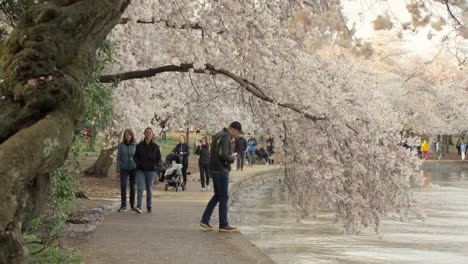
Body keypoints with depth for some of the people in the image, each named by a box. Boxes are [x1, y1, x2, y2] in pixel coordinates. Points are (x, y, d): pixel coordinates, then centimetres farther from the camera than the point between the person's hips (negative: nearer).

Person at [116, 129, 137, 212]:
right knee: (123, 186, -12)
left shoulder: (135, 145, -2)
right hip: (124, 169, 0)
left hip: (133, 168, 0)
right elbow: (118, 158, 0)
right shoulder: (121, 145, -1)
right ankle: (123, 206, -12)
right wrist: (118, 170, -5)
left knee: (133, 187, 6)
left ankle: (132, 204, 20)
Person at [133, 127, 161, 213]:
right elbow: (135, 156, 8)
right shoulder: (140, 145, 2)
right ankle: (139, 207, -20)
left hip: (151, 171, 0)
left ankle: (149, 207, 15)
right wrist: (139, 164, -6)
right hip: (140, 170, 0)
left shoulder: (155, 146, 1)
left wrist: (153, 165, -5)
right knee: (140, 188, -12)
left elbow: (159, 158, 7)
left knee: (149, 189, 6)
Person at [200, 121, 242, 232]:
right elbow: (223, 155, -25)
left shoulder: (218, 135, 15)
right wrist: (232, 158, -6)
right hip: (221, 170, -9)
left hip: (214, 169, 9)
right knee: (224, 197, -2)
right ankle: (223, 225, 2)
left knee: (217, 195, 16)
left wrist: (230, 156, 10)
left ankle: (205, 220, 13)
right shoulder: (225, 137, -16)